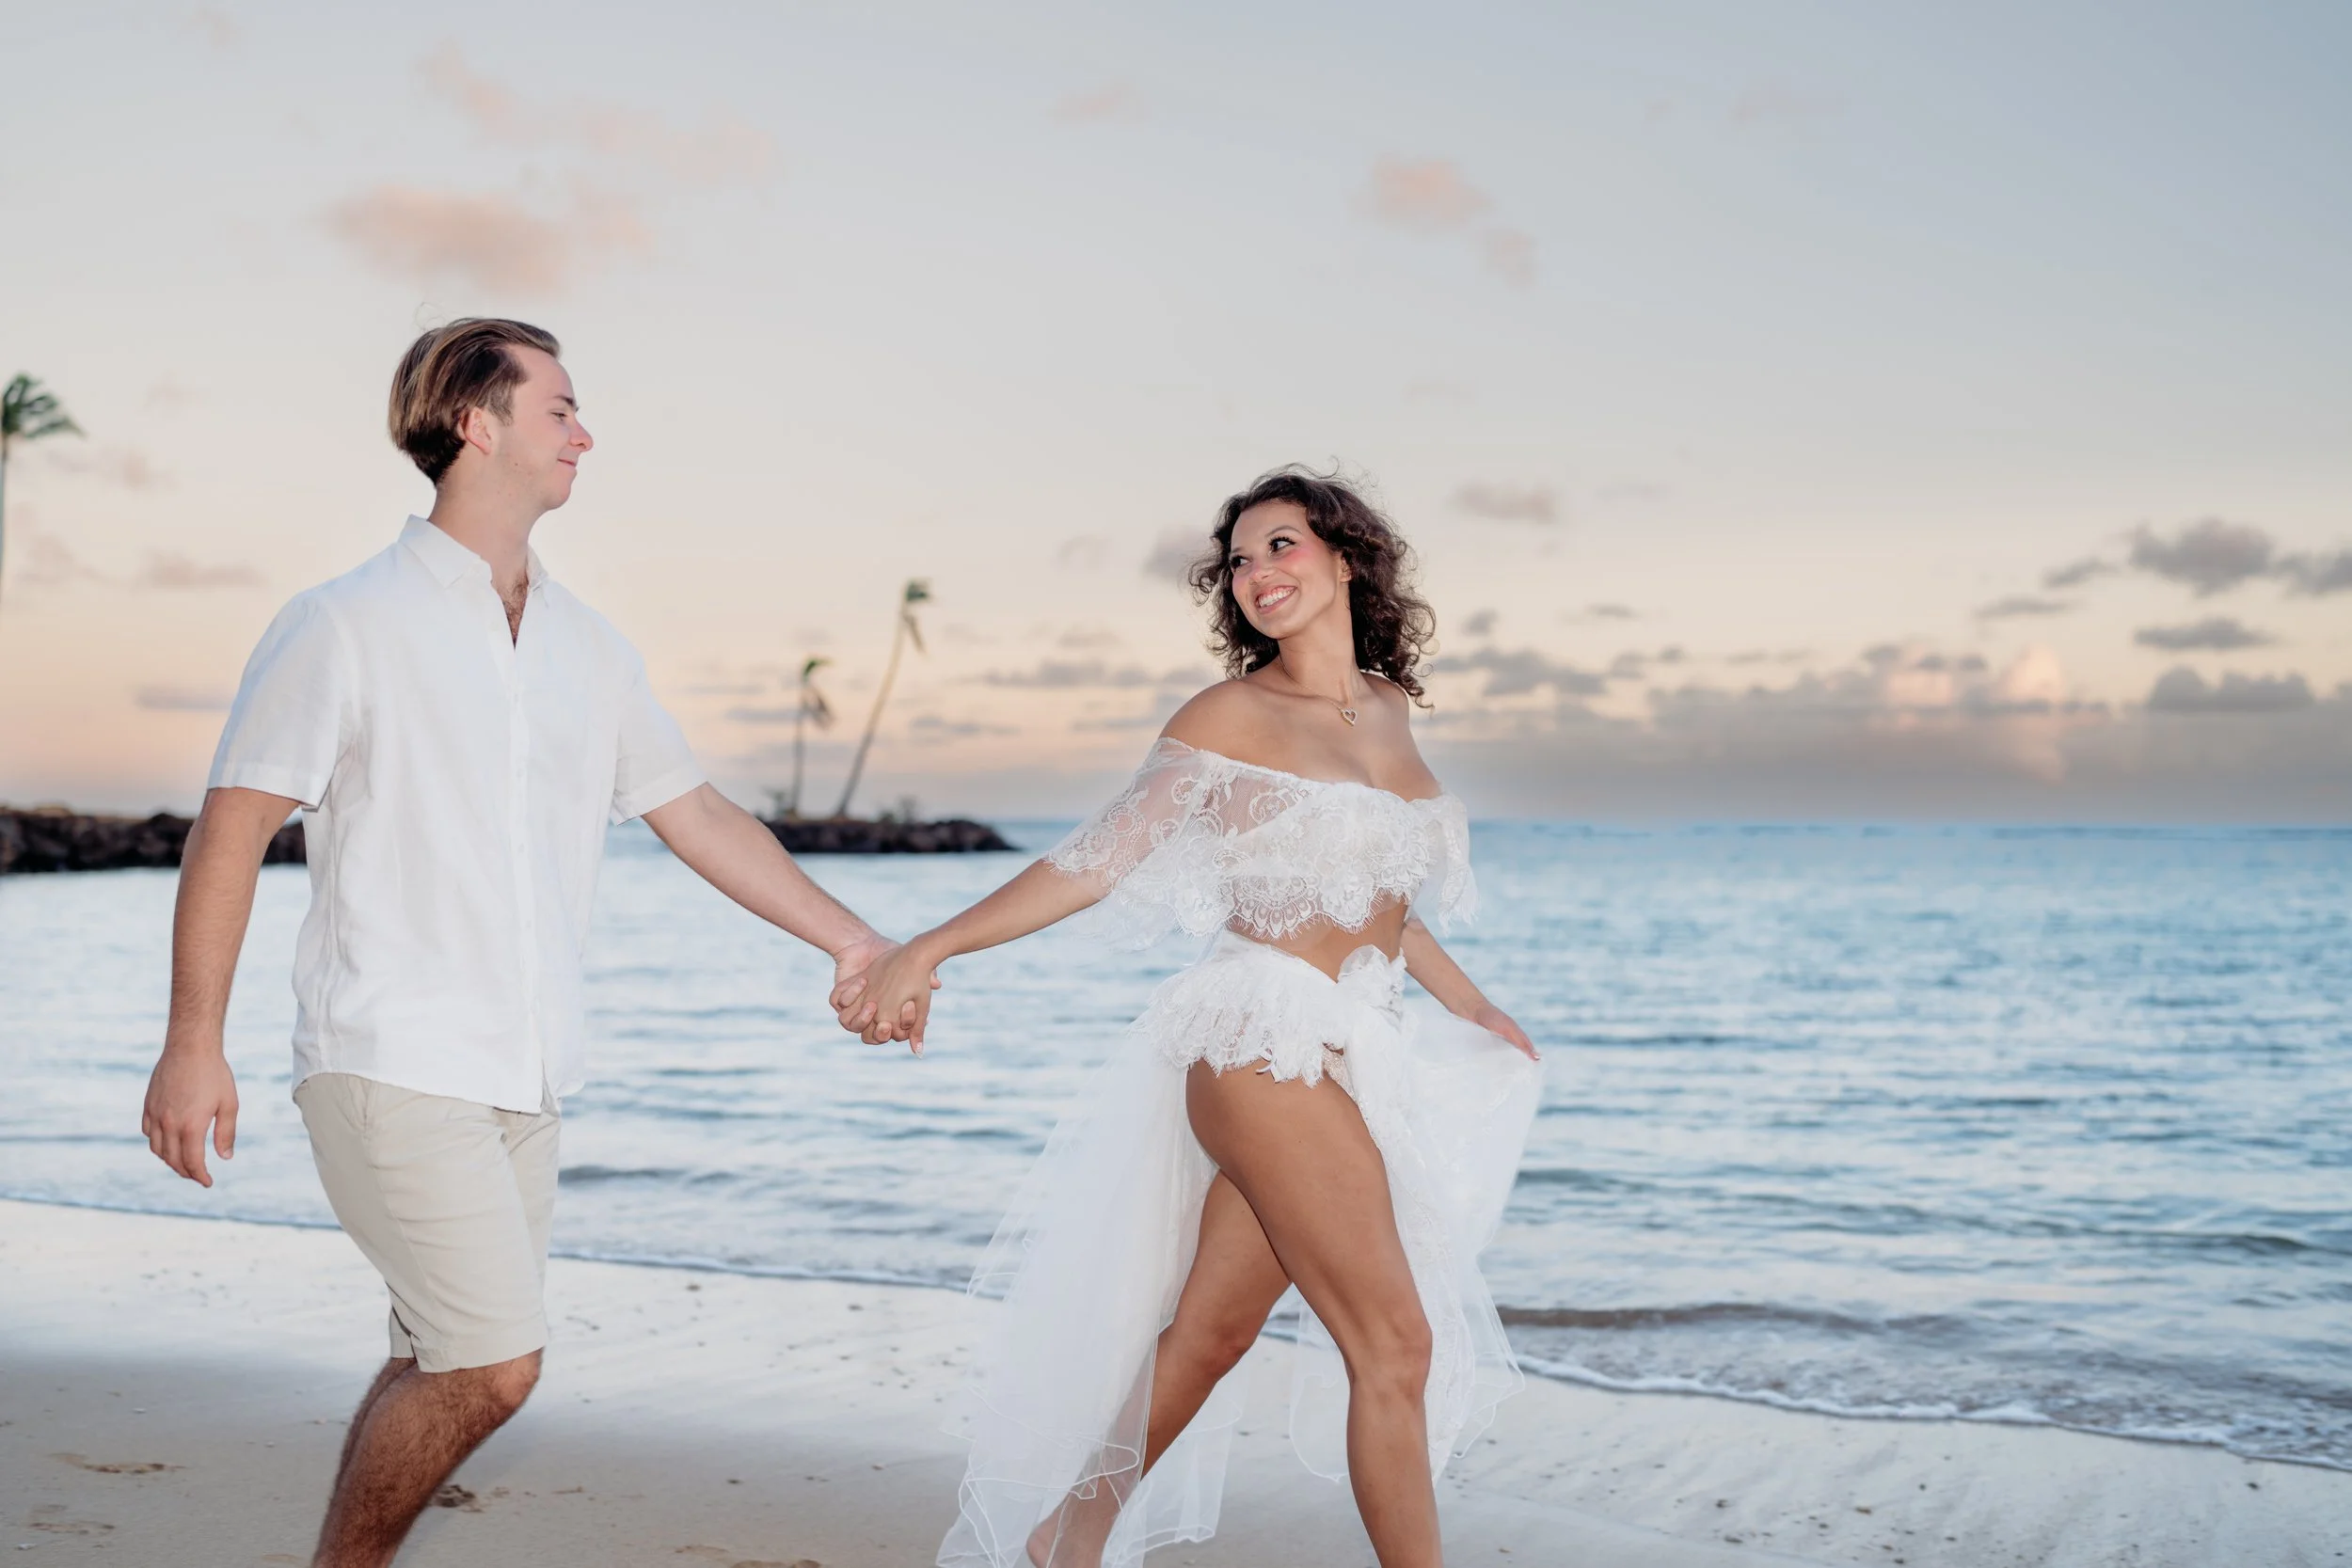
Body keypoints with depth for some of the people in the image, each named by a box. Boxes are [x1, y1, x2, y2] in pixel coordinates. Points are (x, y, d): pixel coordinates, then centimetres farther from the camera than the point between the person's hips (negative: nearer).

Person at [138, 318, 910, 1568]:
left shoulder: (587, 650, 13)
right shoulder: (347, 627, -5)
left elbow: (697, 814, 17)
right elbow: (233, 824, -6)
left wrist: (854, 942, 14)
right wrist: (192, 1041, -11)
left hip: (525, 1078, 6)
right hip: (391, 1066, -6)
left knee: (442, 1374, 9)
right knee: (492, 1366, -13)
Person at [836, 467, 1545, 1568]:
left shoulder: (1387, 705, 14)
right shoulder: (1232, 714, -5)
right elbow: (1103, 857, -7)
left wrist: (1468, 1004, 31)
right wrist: (928, 950, -14)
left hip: (1350, 1052, 6)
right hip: (1265, 1036, -6)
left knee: (1209, 1335, 12)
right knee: (1394, 1342, -10)